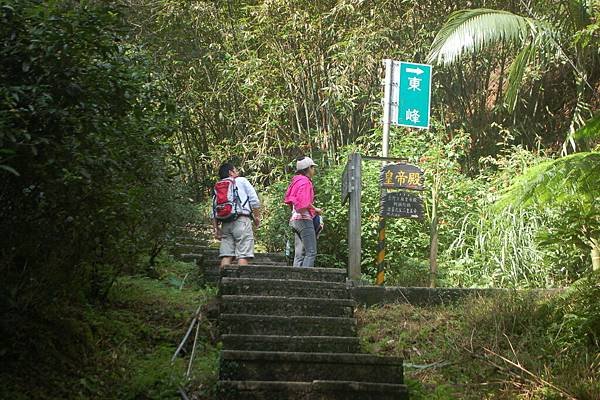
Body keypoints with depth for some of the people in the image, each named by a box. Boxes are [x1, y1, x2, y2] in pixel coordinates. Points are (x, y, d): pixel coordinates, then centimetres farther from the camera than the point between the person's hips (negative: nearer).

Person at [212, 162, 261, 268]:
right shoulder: (242, 181, 10)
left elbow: (214, 212, 11)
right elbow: (254, 200, 1)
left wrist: (216, 228, 11)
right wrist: (257, 216, 10)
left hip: (225, 223, 5)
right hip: (242, 220, -5)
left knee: (226, 255, 2)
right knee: (243, 255, -8)